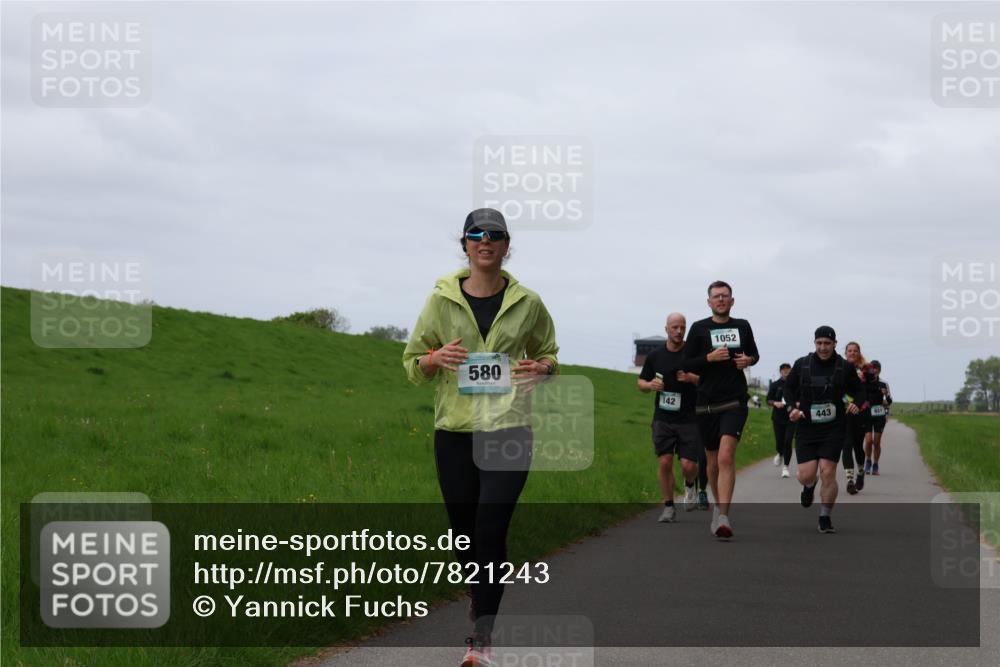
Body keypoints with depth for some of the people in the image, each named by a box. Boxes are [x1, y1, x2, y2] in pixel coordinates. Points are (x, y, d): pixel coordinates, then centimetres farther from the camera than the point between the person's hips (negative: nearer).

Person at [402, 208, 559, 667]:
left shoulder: (527, 303, 4)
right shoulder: (442, 299, 3)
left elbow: (548, 354, 19)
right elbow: (412, 363, 10)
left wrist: (542, 367, -5)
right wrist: (435, 358, -13)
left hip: (508, 428, -2)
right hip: (454, 430, 2)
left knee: (491, 533, -11)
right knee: (465, 533, 8)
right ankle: (482, 603, 35)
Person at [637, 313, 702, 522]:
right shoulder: (655, 356, 7)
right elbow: (641, 382, 17)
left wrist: (692, 378, -19)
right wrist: (649, 385, -7)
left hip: (689, 419, -2)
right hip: (663, 419, 2)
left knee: (688, 465, -7)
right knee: (665, 462, -7)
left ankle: (689, 486, 29)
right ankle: (668, 506, 8)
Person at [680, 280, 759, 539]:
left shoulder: (742, 327, 9)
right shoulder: (699, 328, 3)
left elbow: (753, 353, 24)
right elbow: (686, 365, 1)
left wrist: (749, 359, 1)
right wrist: (710, 357, -15)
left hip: (735, 402, -1)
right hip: (706, 403, 1)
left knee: (726, 456, -18)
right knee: (713, 460, 12)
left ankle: (722, 517, -25)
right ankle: (718, 505, 36)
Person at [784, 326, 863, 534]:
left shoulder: (845, 367, 1)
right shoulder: (801, 364, 3)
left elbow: (859, 391, 11)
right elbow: (789, 387, 14)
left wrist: (856, 405, -10)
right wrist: (792, 407, -3)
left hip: (834, 429, -1)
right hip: (806, 428, 1)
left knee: (828, 473, -11)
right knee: (806, 475, -5)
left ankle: (825, 518, 5)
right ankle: (809, 486, 36)